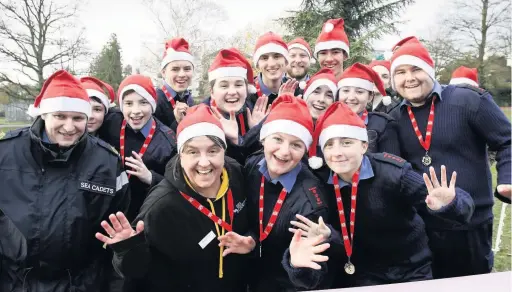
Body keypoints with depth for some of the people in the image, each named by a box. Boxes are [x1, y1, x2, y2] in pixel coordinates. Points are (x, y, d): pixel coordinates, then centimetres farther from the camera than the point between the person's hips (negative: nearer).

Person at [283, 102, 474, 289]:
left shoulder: (392, 172, -23)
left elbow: (460, 201, -24)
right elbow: (336, 238, -8)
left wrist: (448, 205, -45)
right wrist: (327, 236, -29)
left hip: (411, 272, -1)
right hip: (358, 277, 1)